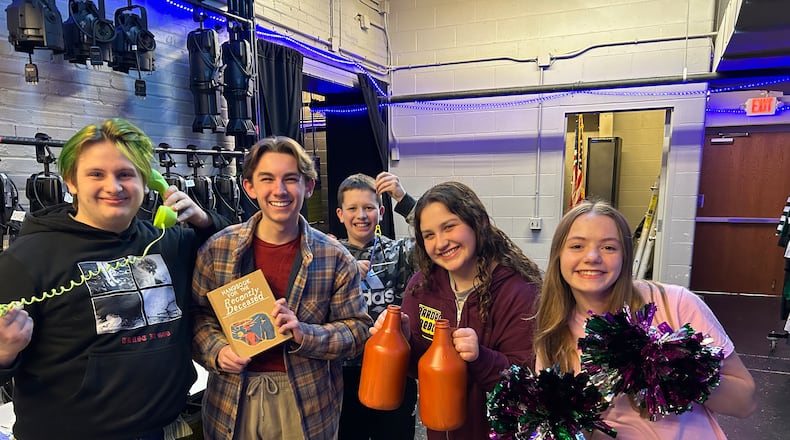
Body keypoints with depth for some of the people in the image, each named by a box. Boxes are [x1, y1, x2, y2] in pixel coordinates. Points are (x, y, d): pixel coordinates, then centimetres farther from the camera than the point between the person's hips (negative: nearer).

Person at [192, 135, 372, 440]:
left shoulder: (335, 258, -10)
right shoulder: (216, 250, -5)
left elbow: (357, 329, -7)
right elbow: (198, 314, 4)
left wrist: (305, 334, -22)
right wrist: (216, 351, -13)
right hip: (231, 402, 1)